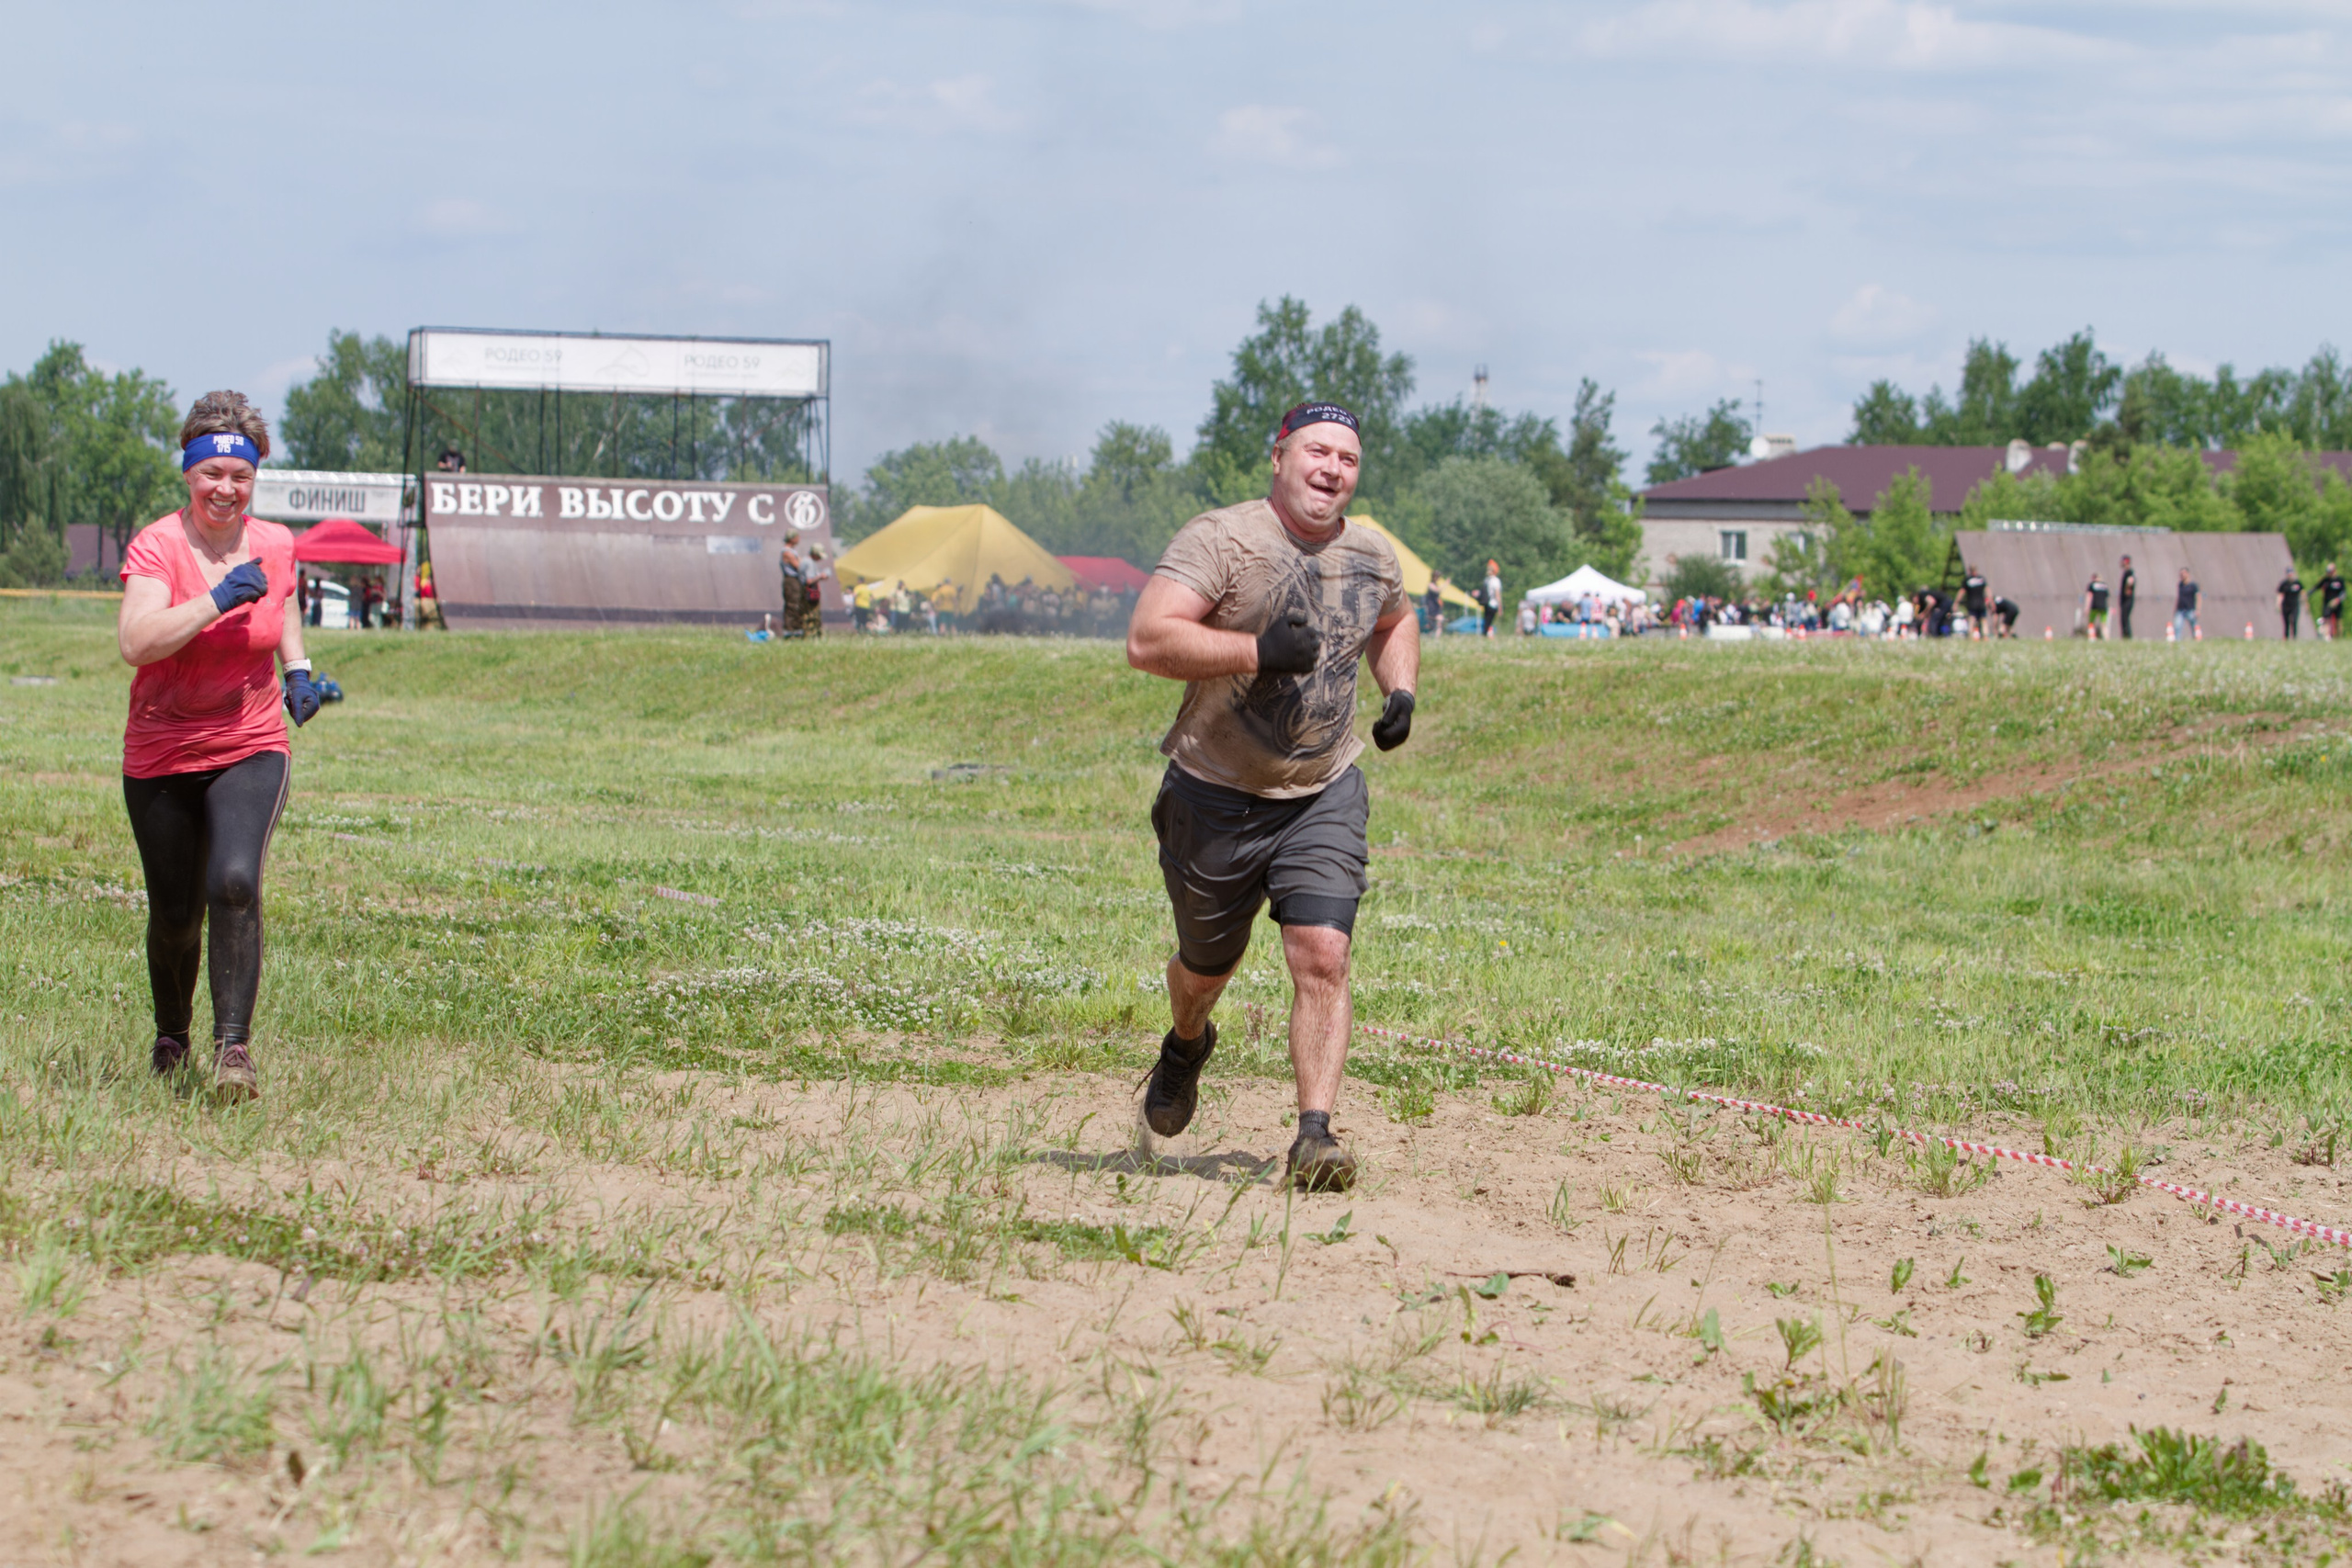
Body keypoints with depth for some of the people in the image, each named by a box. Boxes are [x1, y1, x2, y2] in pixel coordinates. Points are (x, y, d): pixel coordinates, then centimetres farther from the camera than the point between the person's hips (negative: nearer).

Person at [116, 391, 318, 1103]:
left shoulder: (275, 545, 1)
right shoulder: (156, 546, -12)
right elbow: (135, 643, -27)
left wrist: (296, 669, 7)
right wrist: (220, 599, -30)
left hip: (250, 751, 1)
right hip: (161, 758, -1)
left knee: (234, 883, -23)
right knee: (174, 914, 7)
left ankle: (234, 1044, -21)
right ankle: (171, 1038, 34)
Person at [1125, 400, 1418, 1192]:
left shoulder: (1372, 557, 3)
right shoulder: (1220, 539, -16)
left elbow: (1395, 623, 27)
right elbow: (1146, 640, -27)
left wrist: (1400, 691, 7)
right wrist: (1256, 652, -34)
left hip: (1326, 796, 2)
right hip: (1216, 796, -2)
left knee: (1322, 956, -16)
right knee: (1207, 967, 16)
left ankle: (1315, 1135, -16)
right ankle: (1187, 1045, 51)